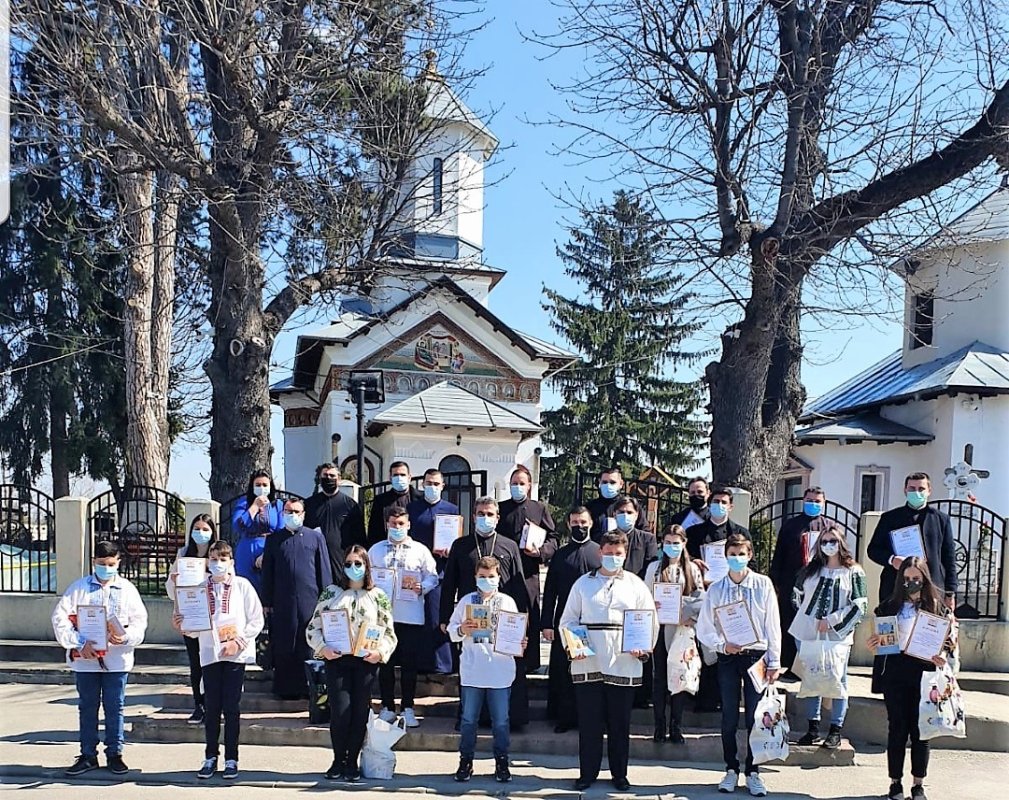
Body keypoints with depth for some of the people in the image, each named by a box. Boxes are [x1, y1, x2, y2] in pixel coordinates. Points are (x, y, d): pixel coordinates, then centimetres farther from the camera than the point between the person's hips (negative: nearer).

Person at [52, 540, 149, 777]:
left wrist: (125, 637, -20)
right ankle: (88, 755, 19)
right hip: (84, 659, 0)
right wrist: (79, 643, -15)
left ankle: (114, 753, 17)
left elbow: (139, 622, 0)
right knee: (87, 707, 9)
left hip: (117, 658, 0)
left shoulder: (127, 589, 5)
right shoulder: (79, 587, 3)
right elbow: (60, 618, -5)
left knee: (115, 707, 5)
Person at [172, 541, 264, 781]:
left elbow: (256, 620, 0)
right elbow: (195, 627, 5)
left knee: (232, 707, 1)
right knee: (212, 707, 5)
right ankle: (211, 757, 18)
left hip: (236, 655, -2)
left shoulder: (242, 586, 0)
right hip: (210, 653, 2)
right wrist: (181, 626, -15)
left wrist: (239, 642, -10)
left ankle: (231, 759, 10)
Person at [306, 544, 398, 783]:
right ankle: (339, 760, 14)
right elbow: (313, 627, 6)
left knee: (360, 713, 2)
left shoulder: (378, 596, 8)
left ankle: (352, 763, 17)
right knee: (340, 712, -8)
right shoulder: (331, 592, 8)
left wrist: (380, 652, -11)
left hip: (366, 662, 1)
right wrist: (322, 648, -10)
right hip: (336, 659, 0)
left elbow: (389, 633, 7)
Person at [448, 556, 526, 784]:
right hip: (471, 671, 0)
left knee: (500, 720, 6)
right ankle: (465, 761, 19)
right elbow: (451, 629, 6)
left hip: (500, 671, 0)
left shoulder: (507, 602, 4)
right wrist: (461, 631, -15)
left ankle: (501, 762, 19)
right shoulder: (466, 601, 4)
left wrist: (521, 644, -13)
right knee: (468, 719, 8)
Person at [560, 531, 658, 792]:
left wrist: (644, 649, -8)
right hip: (587, 664, 0)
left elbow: (651, 621, 7)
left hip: (624, 665, 0)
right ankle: (587, 773, 16)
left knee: (620, 722, 8)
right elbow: (568, 619, 8)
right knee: (589, 721, 5)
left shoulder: (636, 585, 8)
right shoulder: (583, 583, 8)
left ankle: (619, 773, 20)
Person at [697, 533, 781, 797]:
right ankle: (731, 770, 20)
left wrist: (774, 661, -2)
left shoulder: (763, 585, -1)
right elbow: (704, 629, 3)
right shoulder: (716, 589, 1)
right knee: (729, 718, 7)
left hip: (756, 655, -1)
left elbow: (773, 625, 0)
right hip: (728, 657, 1)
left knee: (755, 718, 2)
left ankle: (752, 772, 14)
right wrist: (722, 645, -14)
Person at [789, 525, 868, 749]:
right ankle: (813, 728, 18)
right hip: (808, 633, 4)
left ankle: (835, 731, 8)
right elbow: (797, 594, 22)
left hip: (837, 636, -4)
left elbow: (860, 606, -8)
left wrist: (832, 621, -12)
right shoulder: (811, 569, 10)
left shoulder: (854, 572, -2)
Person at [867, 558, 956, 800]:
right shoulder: (889, 607, 5)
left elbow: (949, 641, 3)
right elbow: (879, 640, 9)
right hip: (895, 673, 1)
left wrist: (943, 656, -16)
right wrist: (873, 646, -12)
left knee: (920, 729, 5)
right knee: (897, 728, 6)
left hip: (924, 674, -1)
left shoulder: (937, 608, 2)